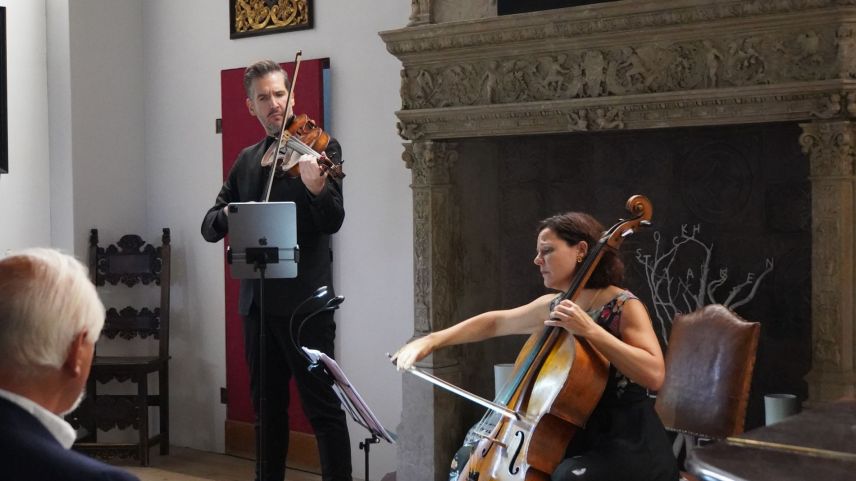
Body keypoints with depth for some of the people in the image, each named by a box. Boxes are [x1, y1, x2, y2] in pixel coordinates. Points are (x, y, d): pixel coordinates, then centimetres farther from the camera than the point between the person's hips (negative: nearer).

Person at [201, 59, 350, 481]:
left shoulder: (320, 148, -3)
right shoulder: (246, 160, 14)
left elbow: (333, 222, -15)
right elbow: (210, 225, 11)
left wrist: (317, 186, -36)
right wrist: (228, 216, -12)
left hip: (304, 298, -6)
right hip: (257, 300, 6)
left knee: (322, 406, -4)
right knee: (267, 405, 14)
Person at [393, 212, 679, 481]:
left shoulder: (624, 307, -13)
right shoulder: (553, 306, 8)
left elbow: (654, 375, -26)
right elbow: (496, 322, 19)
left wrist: (590, 330, -29)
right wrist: (433, 340, 10)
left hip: (630, 444, -7)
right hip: (581, 438, 8)